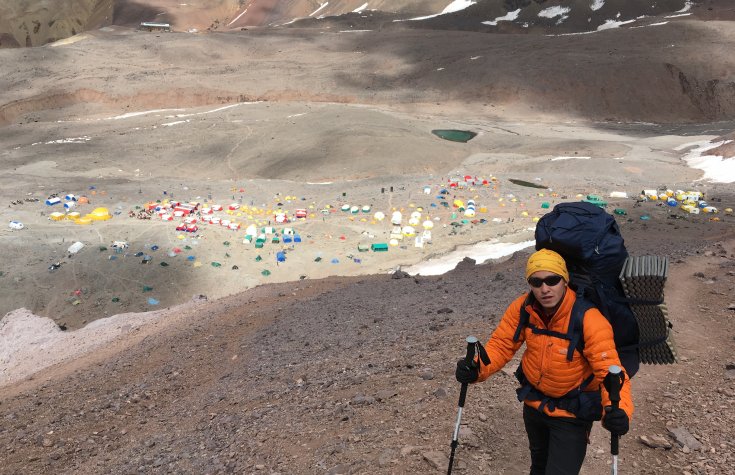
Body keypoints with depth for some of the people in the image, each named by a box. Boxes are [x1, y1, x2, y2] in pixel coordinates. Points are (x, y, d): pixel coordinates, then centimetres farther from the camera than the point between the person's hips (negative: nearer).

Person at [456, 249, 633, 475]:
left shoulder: (589, 319, -31)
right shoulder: (522, 308, -18)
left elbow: (610, 370, -33)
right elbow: (501, 344, -12)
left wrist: (618, 410, -51)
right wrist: (477, 368, -31)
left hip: (572, 413, -5)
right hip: (534, 403, 5)